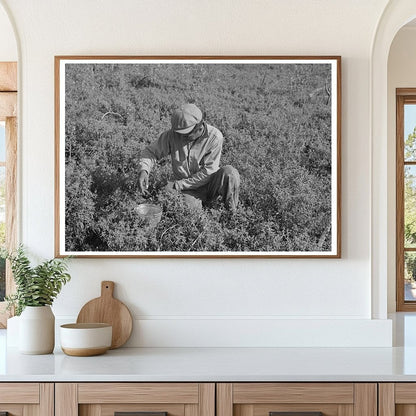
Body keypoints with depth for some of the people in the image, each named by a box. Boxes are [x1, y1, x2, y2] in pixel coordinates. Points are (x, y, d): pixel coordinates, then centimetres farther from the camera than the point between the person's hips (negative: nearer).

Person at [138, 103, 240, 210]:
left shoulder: (214, 137, -18)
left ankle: (231, 213, -10)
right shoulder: (172, 134, -11)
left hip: (208, 184, -2)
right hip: (188, 190, 2)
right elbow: (151, 151, -3)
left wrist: (178, 185, -20)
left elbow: (208, 172, -19)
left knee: (229, 172, -31)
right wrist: (143, 170, -26)